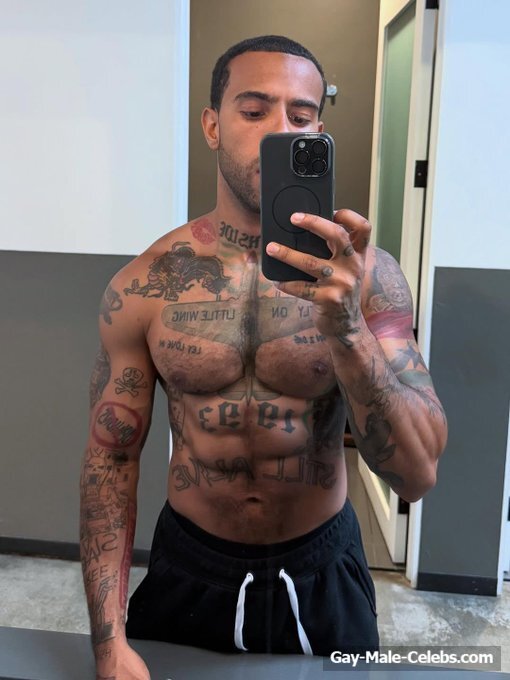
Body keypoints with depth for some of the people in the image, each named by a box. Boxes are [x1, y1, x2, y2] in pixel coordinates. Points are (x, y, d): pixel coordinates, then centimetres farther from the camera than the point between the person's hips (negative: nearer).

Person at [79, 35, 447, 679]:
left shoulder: (365, 273, -14)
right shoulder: (144, 286, -12)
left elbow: (418, 475, -19)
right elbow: (111, 456, -5)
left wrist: (345, 326, -35)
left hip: (323, 575, 1)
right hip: (189, 568, 0)